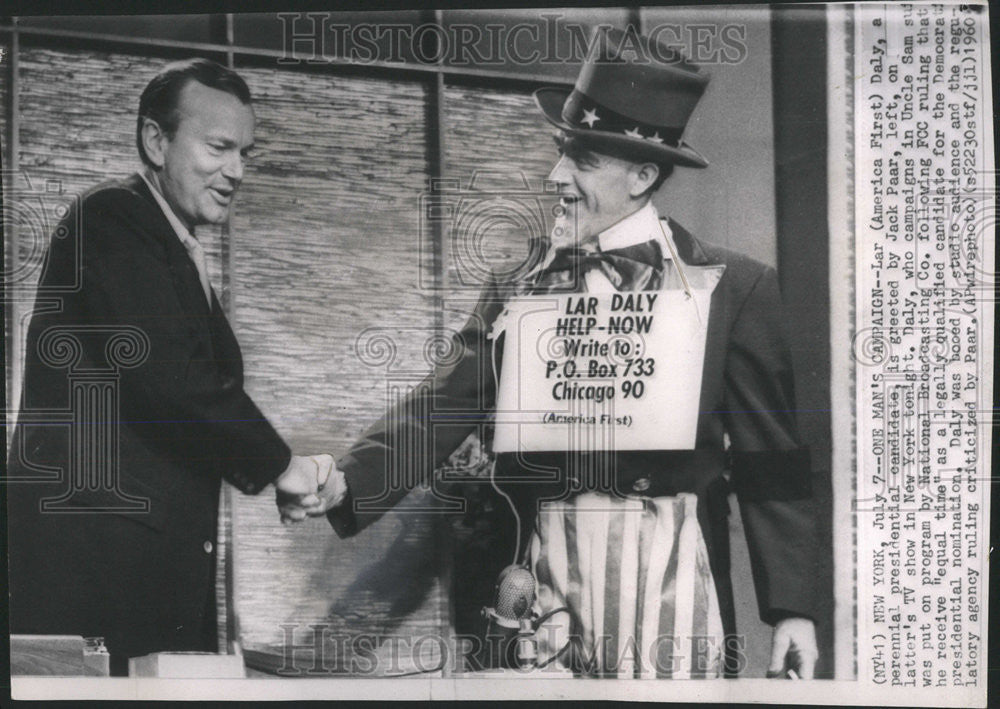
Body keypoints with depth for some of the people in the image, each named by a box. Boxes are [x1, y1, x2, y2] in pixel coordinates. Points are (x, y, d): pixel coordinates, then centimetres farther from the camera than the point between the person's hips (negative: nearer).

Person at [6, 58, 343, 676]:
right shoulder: (109, 221, -9)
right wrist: (278, 466, -10)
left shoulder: (183, 257, 19)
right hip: (91, 557, -8)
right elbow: (163, 372, -20)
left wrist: (275, 475, 2)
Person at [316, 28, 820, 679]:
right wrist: (345, 486, -16)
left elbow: (772, 463, -3)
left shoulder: (732, 288, -3)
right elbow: (438, 414, -1)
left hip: (672, 597, -2)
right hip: (545, 587, 3)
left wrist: (792, 608, -7)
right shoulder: (515, 296, 6)